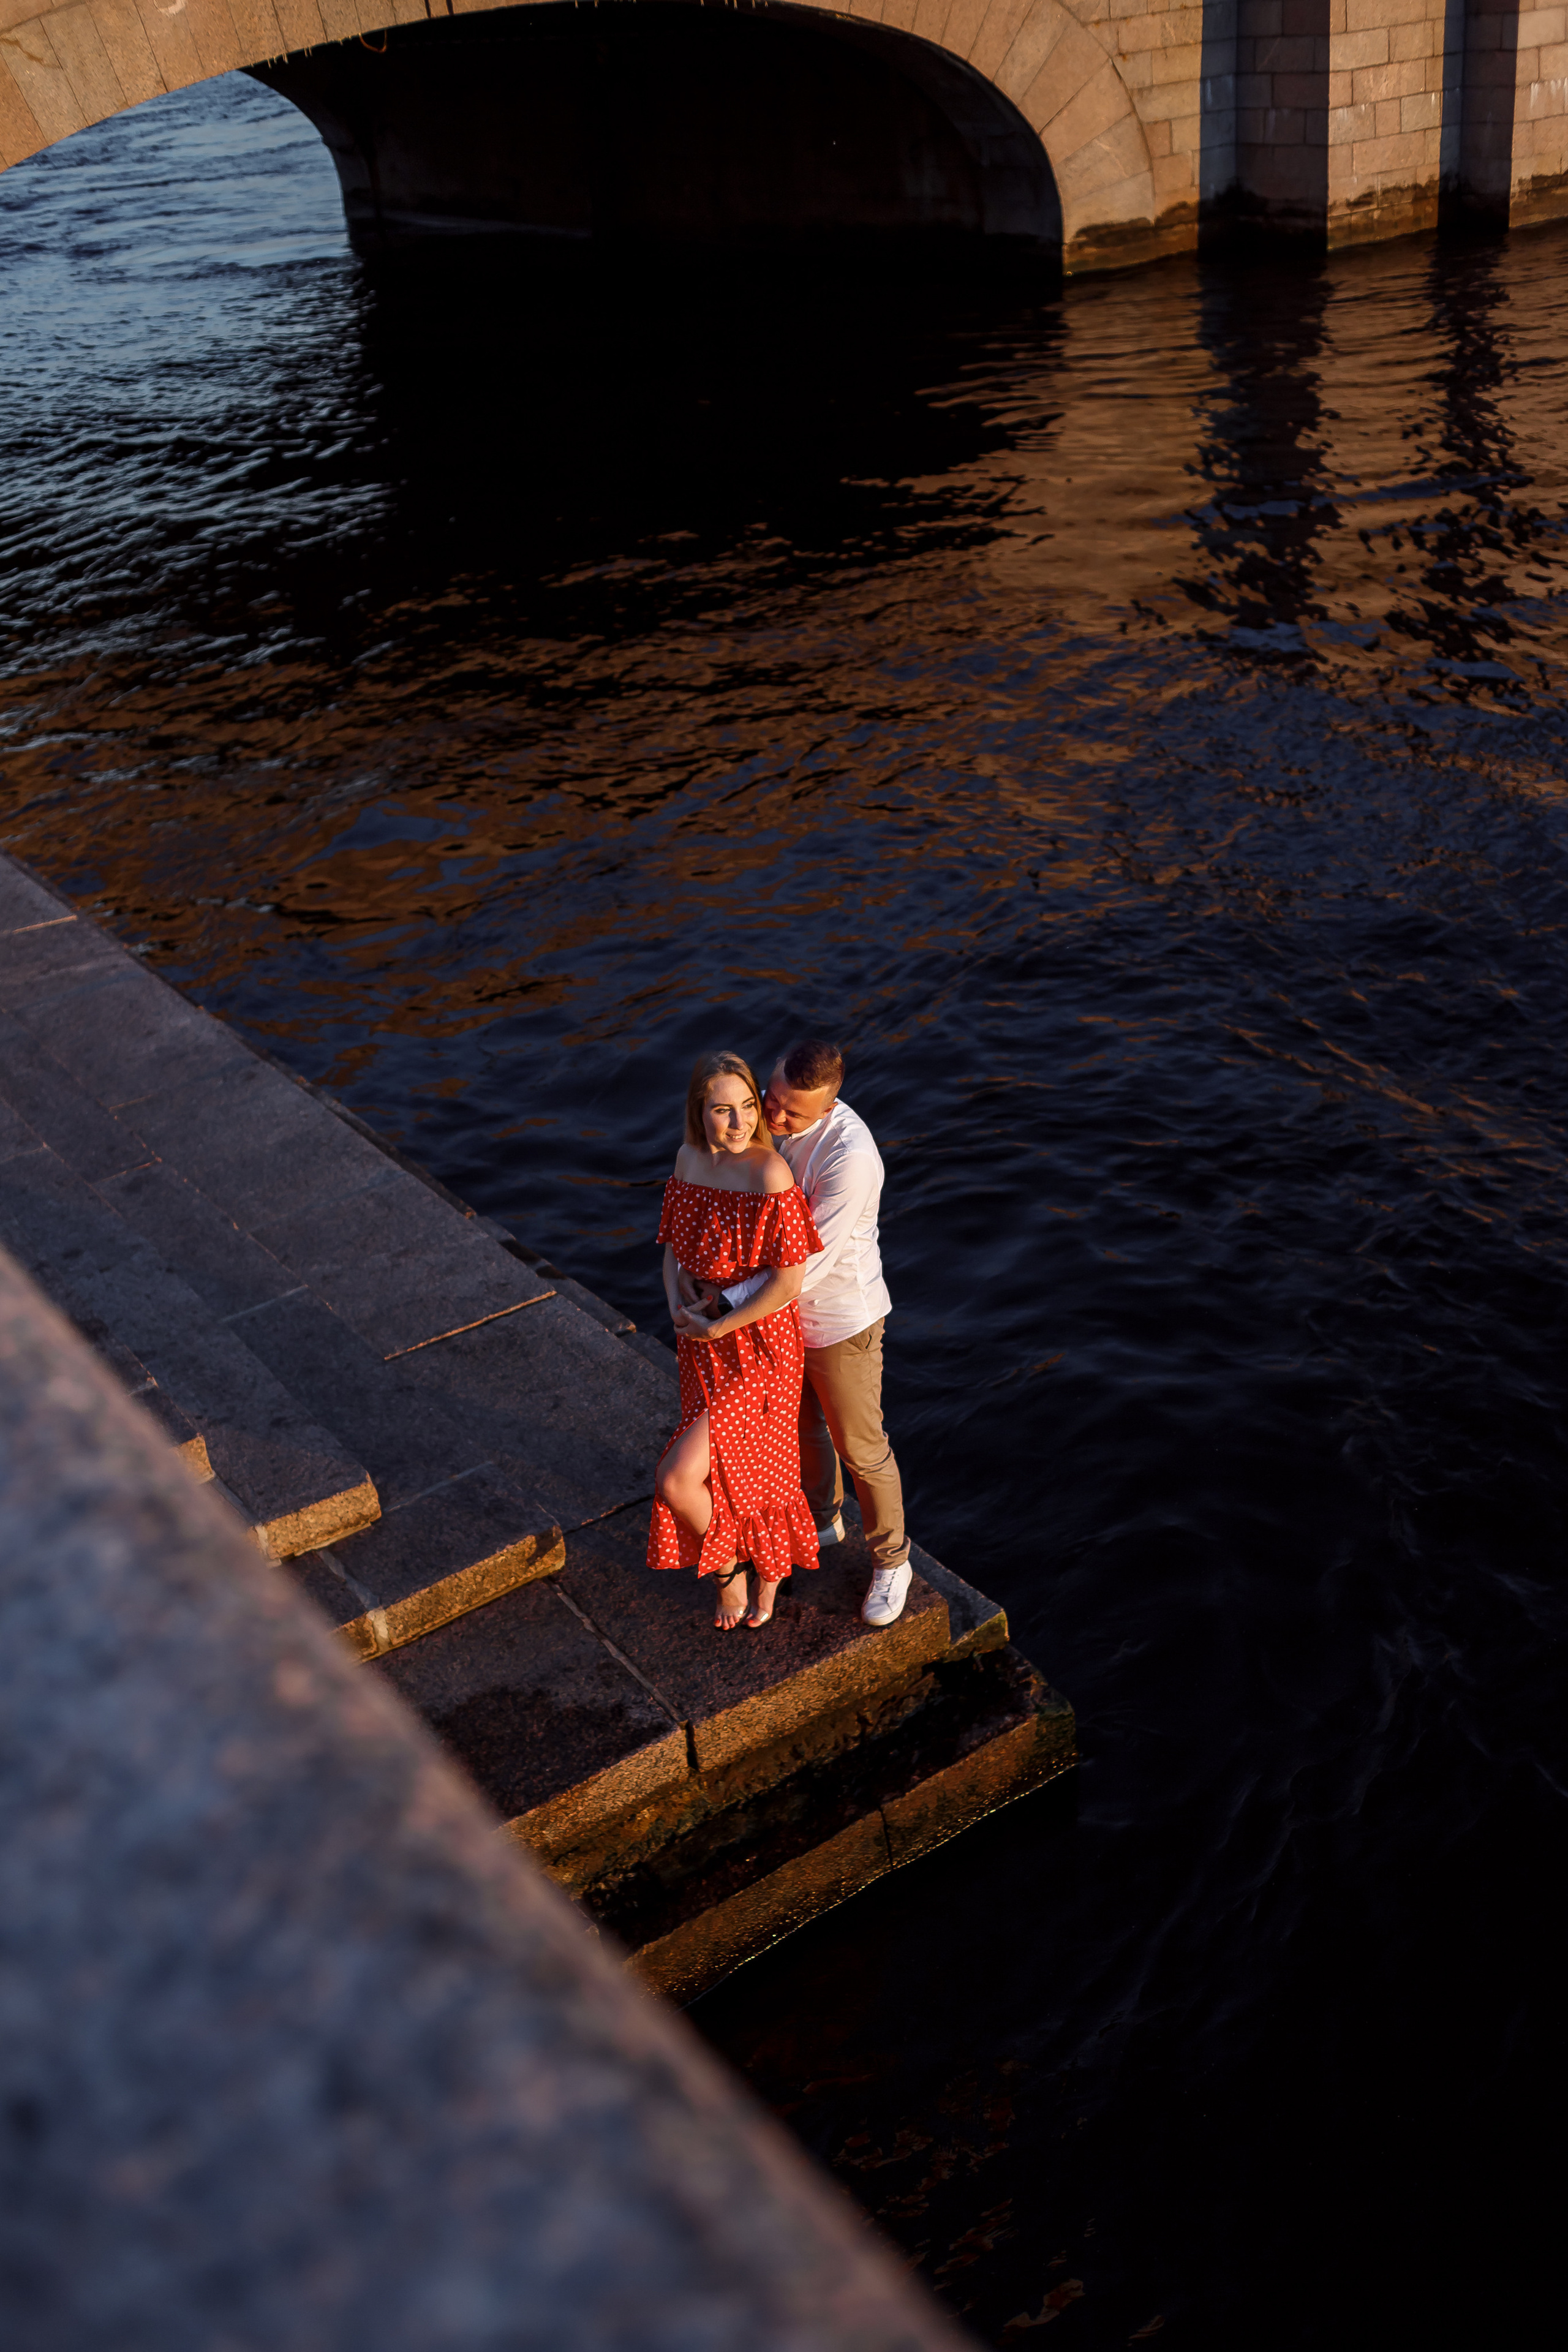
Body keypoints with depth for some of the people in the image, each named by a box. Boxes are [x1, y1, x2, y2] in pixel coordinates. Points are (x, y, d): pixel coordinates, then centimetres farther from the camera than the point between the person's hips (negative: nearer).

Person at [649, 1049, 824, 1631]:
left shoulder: (771, 1175, -26)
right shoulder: (690, 1159, -5)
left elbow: (788, 1282, -23)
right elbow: (674, 1245, 7)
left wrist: (717, 1325, -16)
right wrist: (678, 1304, -11)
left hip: (759, 1343, -6)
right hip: (705, 1340, 6)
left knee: (677, 1479, -7)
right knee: (730, 1468, 21)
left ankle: (726, 1566, 25)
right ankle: (769, 1572, 48)